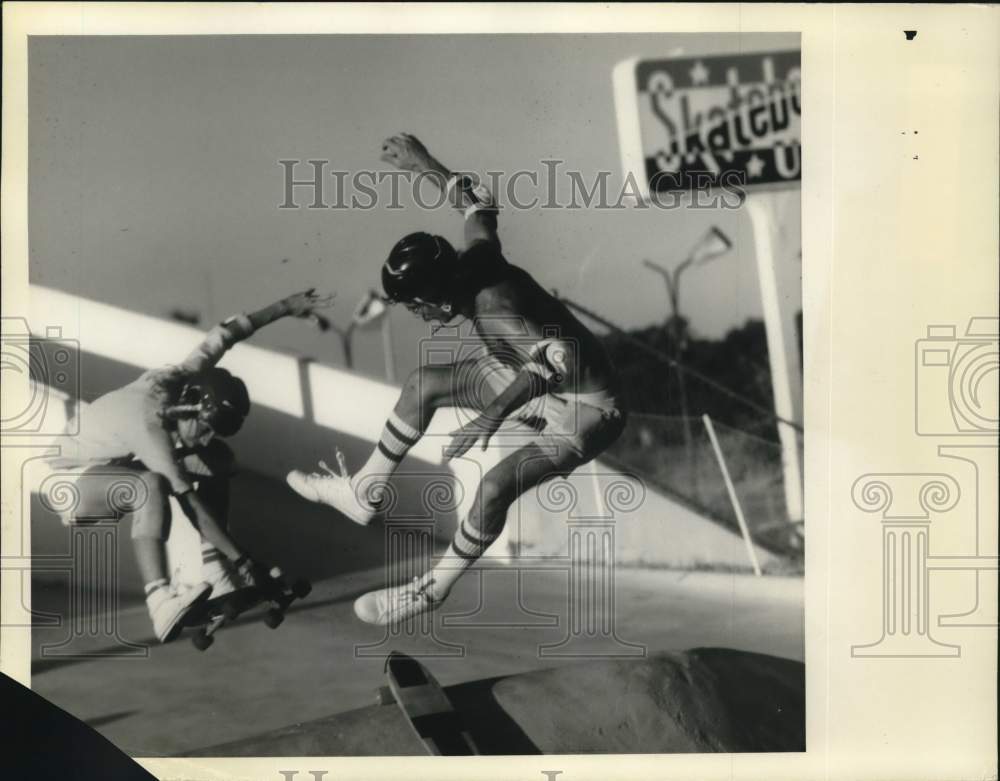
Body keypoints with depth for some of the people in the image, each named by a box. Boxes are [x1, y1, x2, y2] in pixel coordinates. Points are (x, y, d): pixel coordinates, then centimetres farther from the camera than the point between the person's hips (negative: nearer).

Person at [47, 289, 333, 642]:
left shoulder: (185, 378, -19)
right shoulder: (148, 422, -39)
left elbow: (225, 333, -3)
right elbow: (190, 501, -40)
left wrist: (286, 306, 0)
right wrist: (241, 559, -39)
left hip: (120, 461, 8)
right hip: (74, 481, -8)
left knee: (218, 460, -7)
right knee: (151, 486, -40)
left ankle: (213, 572, -9)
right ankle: (162, 603, -47)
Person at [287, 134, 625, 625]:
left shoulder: (493, 309, -36)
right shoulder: (475, 260, -13)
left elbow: (560, 356, -51)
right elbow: (479, 205, 8)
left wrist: (497, 410, -57)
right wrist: (424, 165, 17)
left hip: (587, 409, -9)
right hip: (535, 373, 10)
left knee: (494, 488, -27)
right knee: (422, 385, 8)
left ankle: (432, 591, -2)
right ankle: (363, 494, 22)